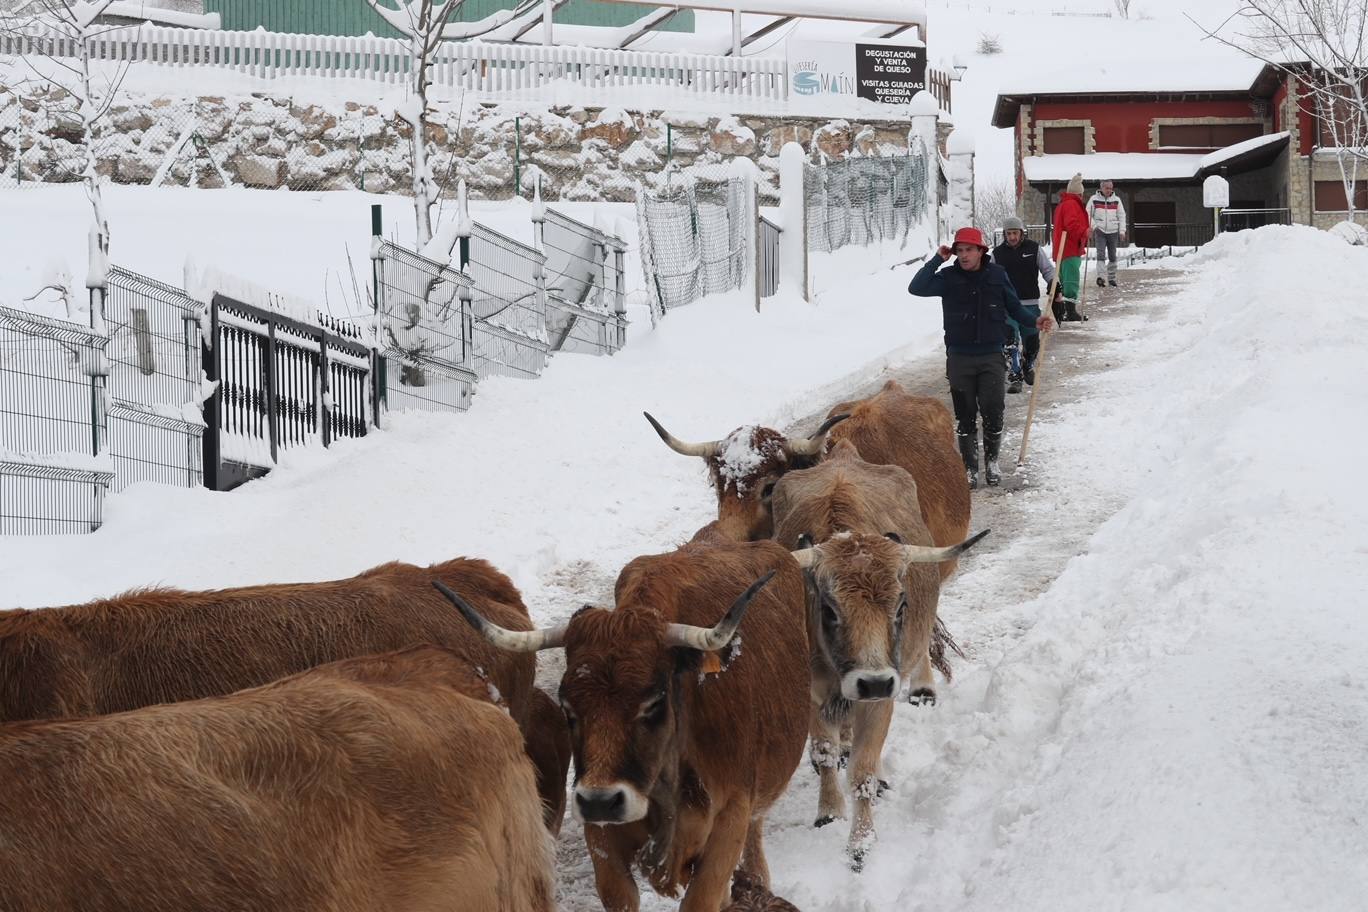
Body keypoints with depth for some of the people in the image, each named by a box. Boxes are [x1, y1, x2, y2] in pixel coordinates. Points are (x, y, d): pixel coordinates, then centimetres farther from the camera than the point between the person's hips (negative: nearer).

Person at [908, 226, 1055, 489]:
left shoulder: (997, 275, -1)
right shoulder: (949, 277, -3)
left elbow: (1014, 307, 9)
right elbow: (916, 288, -16)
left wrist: (1035, 321, -6)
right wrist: (937, 260, -16)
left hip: (991, 357, 0)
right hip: (959, 358, 0)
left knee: (993, 412, -2)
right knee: (965, 417, 6)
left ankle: (991, 460, 18)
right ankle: (969, 467, 16)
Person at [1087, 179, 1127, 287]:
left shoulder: (1116, 200, 5)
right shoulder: (1094, 199, 0)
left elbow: (1122, 216, 8)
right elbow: (1088, 214, 2)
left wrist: (1122, 231, 1)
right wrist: (1093, 226, -12)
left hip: (1113, 231, 3)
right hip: (1099, 230, -2)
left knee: (1112, 256, 7)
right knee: (1101, 253, -16)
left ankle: (1111, 278, 16)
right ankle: (1100, 277, -23)